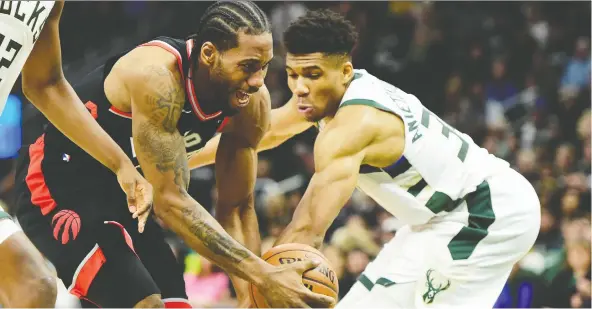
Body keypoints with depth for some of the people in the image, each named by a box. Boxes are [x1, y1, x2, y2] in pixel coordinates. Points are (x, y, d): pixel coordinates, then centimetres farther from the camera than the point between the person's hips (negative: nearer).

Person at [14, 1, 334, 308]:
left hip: (122, 198, 8)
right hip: (57, 188, -8)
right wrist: (263, 275, -37)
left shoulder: (253, 102, -10)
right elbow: (170, 202, -33)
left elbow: (238, 203, 2)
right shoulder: (157, 75, -33)